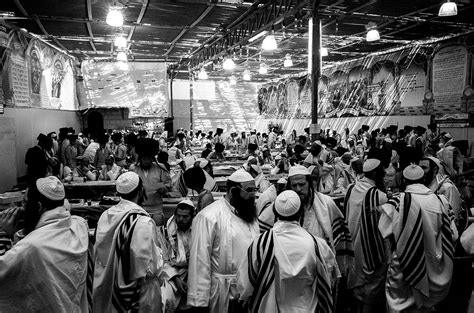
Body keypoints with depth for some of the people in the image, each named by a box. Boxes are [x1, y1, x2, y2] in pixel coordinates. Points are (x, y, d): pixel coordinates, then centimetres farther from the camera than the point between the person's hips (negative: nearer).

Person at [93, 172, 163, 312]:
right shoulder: (143, 222, -23)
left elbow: (98, 253, 6)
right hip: (137, 293, -5)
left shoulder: (105, 216, -6)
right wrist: (158, 252, -4)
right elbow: (150, 268, -22)